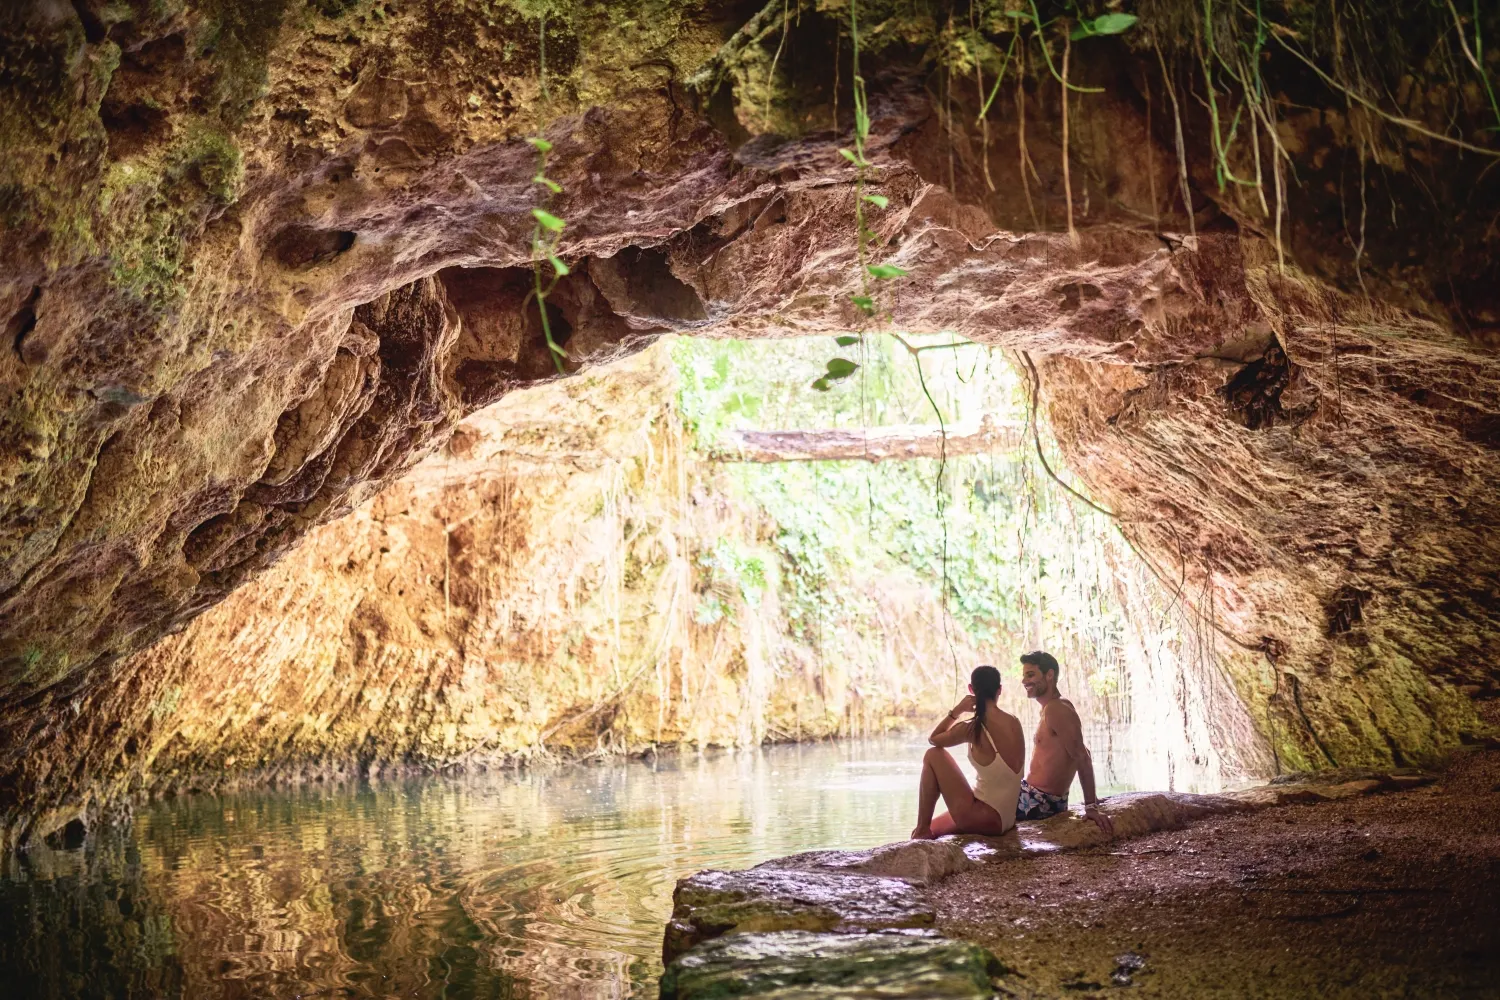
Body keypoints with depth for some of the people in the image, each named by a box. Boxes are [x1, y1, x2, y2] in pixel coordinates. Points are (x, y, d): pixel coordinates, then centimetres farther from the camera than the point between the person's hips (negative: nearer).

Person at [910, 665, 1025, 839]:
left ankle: (921, 830, 8)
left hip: (984, 818, -7)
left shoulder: (973, 729, -16)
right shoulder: (1015, 723, 4)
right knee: (932, 830, 26)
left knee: (933, 756, 5)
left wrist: (957, 710, 0)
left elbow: (933, 738, 3)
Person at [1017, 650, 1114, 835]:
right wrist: (1091, 799, 24)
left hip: (1038, 802, -10)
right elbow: (1081, 754, 20)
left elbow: (1082, 757, -25)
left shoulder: (1054, 709, -20)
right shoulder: (1054, 707, 11)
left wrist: (1091, 807, -26)